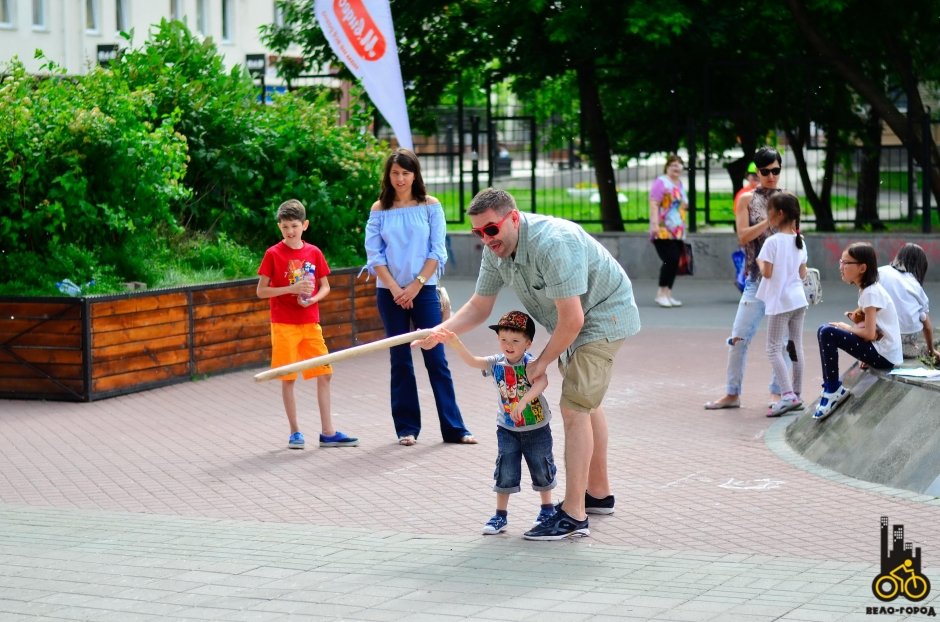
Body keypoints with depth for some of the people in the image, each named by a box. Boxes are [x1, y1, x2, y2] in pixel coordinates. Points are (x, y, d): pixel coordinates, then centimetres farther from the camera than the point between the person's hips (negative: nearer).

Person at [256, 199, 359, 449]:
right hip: (284, 325, -4)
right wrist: (292, 289, -17)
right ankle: (295, 432, 10)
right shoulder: (273, 254, -5)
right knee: (288, 378, 1)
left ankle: (328, 432, 7)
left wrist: (314, 298, -10)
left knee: (324, 374, 2)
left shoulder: (314, 252, 4)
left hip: (310, 323, 4)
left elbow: (325, 286, 11)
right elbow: (261, 291, -6)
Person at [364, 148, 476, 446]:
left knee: (436, 358, -2)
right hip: (390, 292, 1)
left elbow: (437, 251, -2)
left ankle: (453, 427, 0)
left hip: (423, 290, -1)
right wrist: (395, 289, -10)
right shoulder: (380, 209, 4)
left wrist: (416, 285, -10)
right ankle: (407, 427, 10)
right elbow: (374, 254, 0)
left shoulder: (430, 206, 1)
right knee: (400, 360, 5)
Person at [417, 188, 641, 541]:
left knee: (574, 409, -16)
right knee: (586, 403, 21)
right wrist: (442, 331, -19)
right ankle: (599, 494, 37)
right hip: (573, 321, 10)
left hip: (604, 316, -10)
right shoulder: (495, 250, -8)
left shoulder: (552, 244, -36)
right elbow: (479, 306, 0)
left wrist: (542, 362, -18)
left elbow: (572, 320, -33)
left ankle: (574, 515, -16)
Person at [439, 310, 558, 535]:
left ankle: (547, 508, 33)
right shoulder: (496, 363, -8)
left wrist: (523, 401, -53)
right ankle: (501, 515, 11)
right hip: (507, 429, 3)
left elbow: (542, 381, -40)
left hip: (537, 428, -3)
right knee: (505, 472, 1)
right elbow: (472, 361, -21)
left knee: (542, 470, 13)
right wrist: (456, 343, -38)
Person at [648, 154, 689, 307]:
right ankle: (661, 293, -9)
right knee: (670, 260, -17)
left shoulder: (680, 184, 19)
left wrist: (683, 230, 26)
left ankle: (667, 295, 7)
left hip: (677, 232, 8)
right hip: (663, 231, -8)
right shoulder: (661, 182, -5)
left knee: (674, 263, 3)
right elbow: (653, 204, -13)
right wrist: (655, 224, -24)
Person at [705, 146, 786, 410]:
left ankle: (777, 391, 14)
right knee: (739, 337, -4)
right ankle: (732, 393, 7)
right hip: (757, 279, -1)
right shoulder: (747, 199, 4)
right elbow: (743, 237, -6)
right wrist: (770, 221, -16)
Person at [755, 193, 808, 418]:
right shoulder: (800, 241, 7)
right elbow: (803, 274, 11)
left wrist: (760, 262, 2)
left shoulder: (772, 242, -15)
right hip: (798, 299, 7)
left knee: (774, 349, -5)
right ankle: (796, 395, 16)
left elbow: (767, 272, -17)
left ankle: (787, 394, -18)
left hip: (780, 302, -7)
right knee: (796, 348, 12)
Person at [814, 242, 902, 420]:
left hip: (884, 355, -10)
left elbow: (870, 333, -21)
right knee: (825, 331, 10)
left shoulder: (870, 293, -17)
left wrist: (846, 328, -6)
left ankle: (833, 390, -8)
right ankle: (831, 388, 11)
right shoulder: (867, 289, 12)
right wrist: (858, 320, -3)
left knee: (827, 333, -19)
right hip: (883, 353, 10)